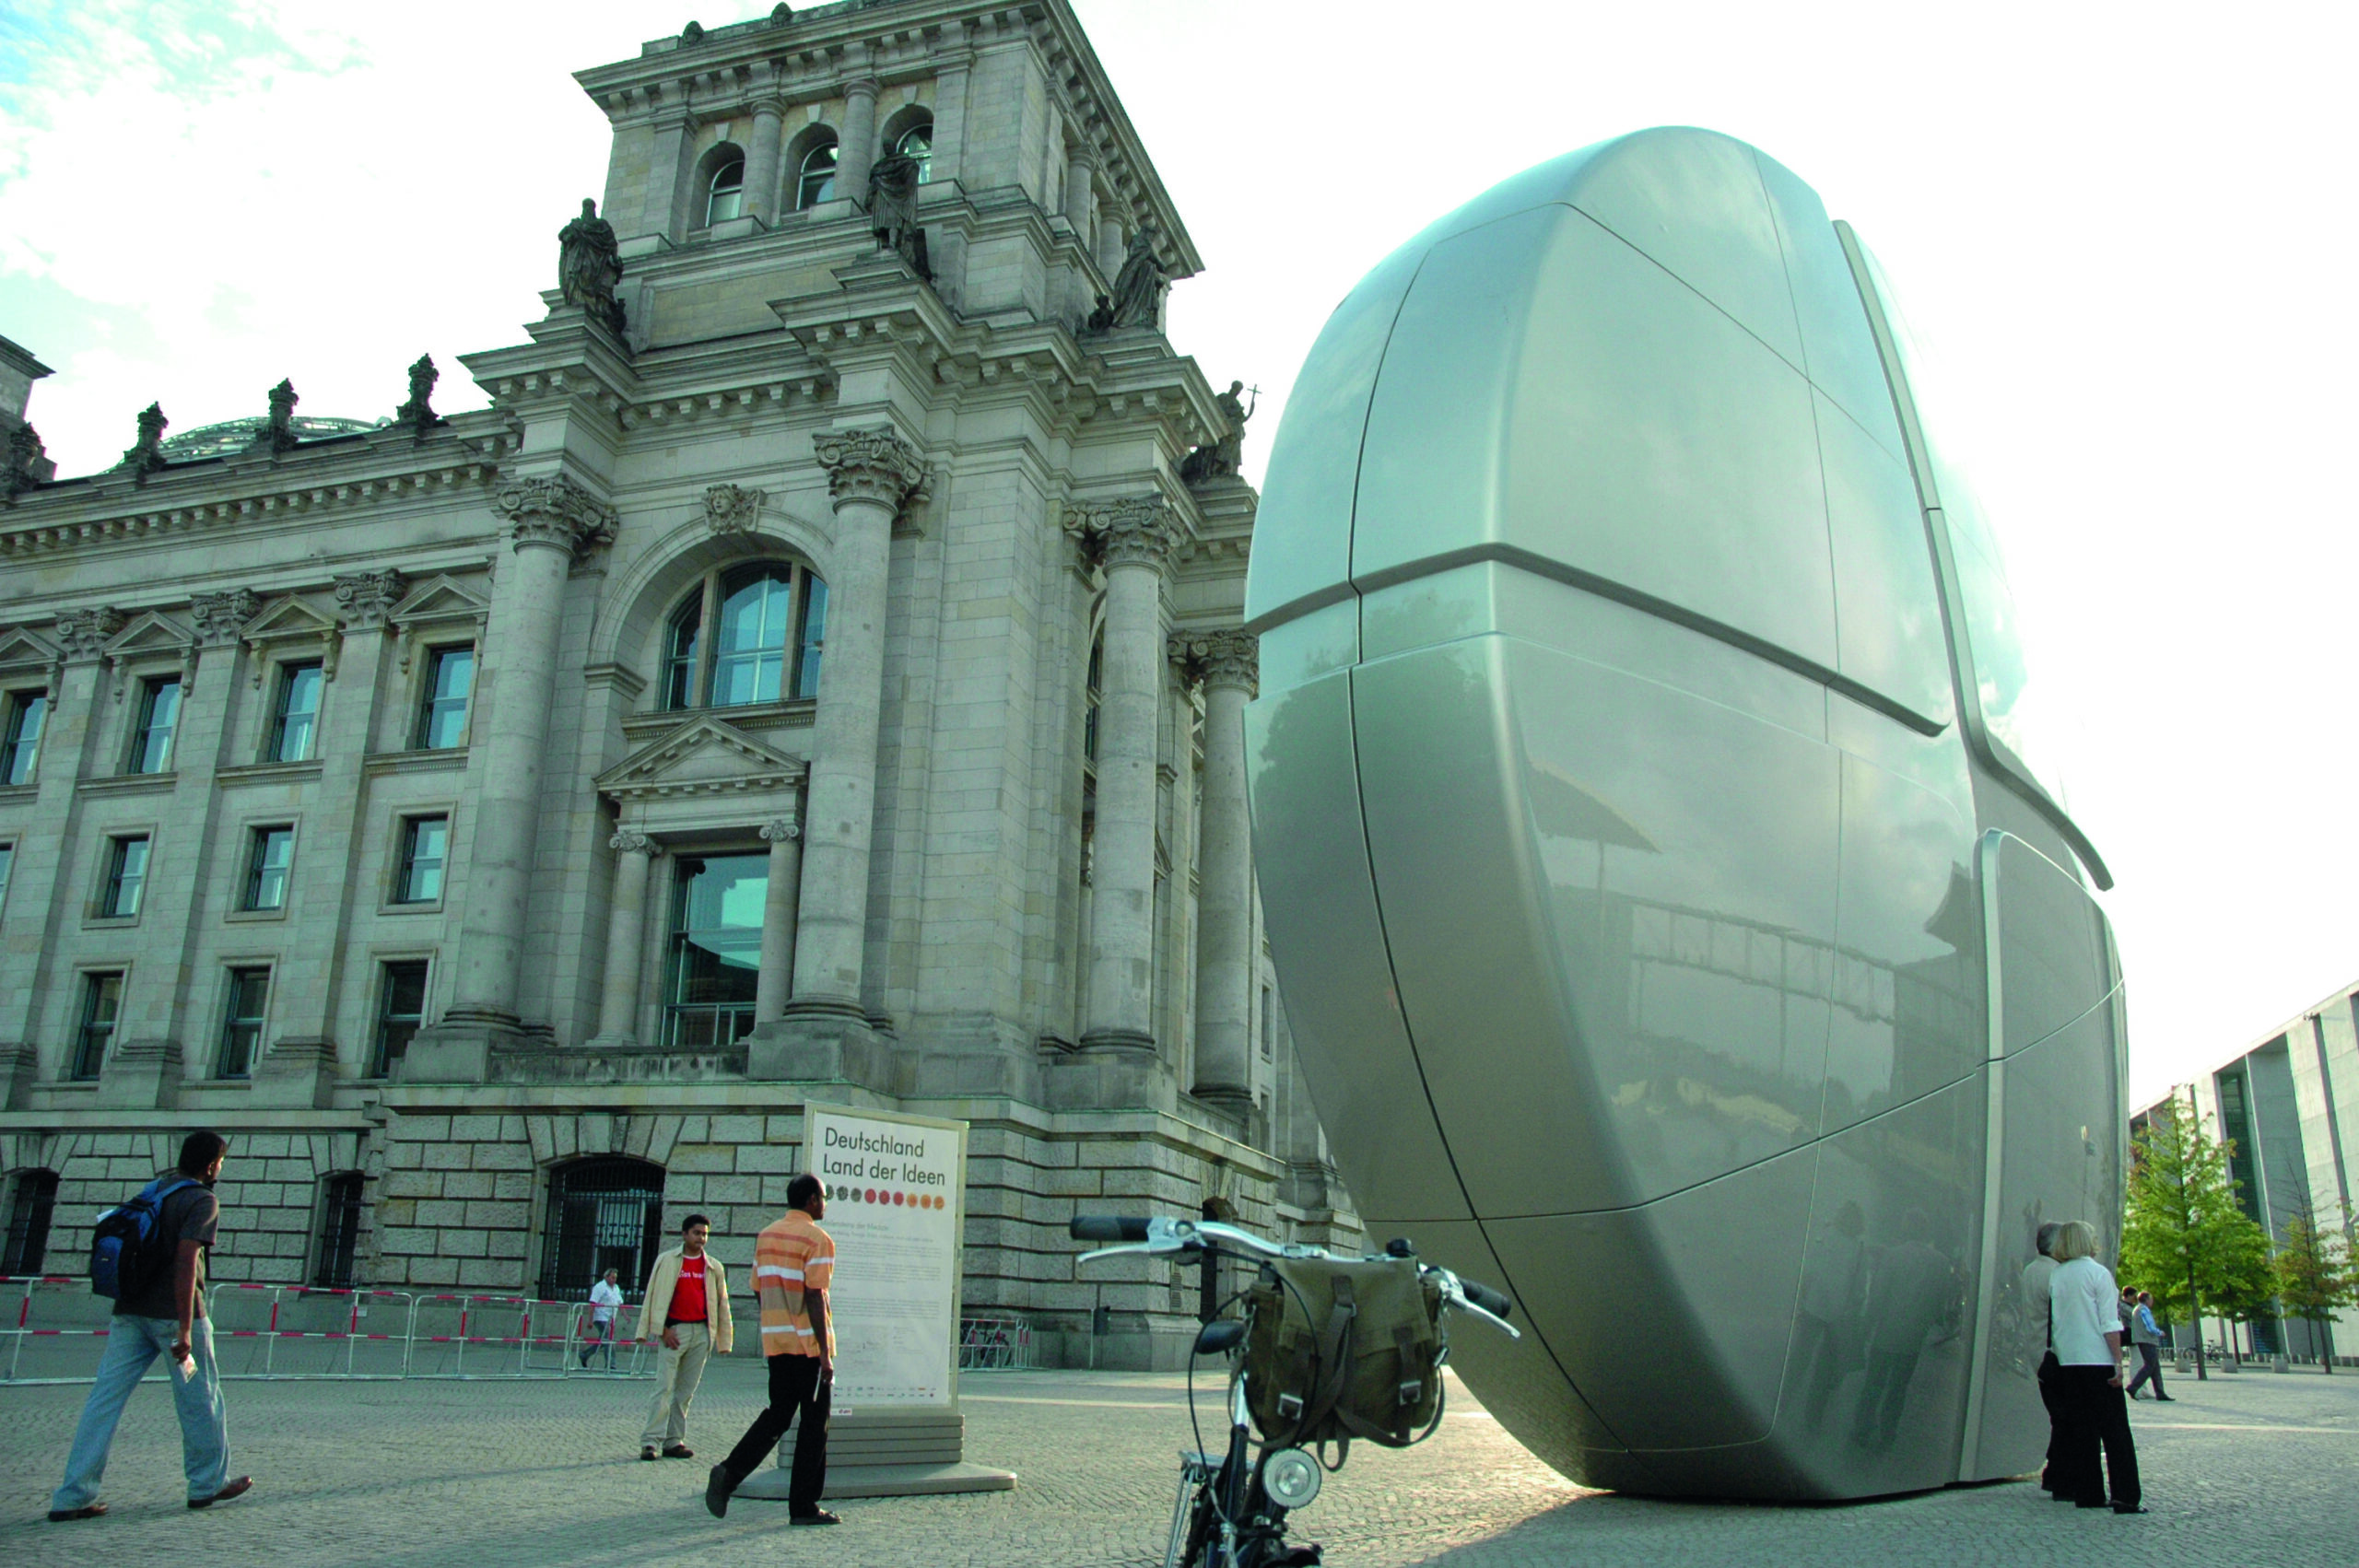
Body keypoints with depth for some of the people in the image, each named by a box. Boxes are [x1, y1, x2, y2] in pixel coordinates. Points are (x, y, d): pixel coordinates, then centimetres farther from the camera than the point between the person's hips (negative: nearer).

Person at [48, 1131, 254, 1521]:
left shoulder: (155, 1189, 14)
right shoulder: (202, 1201, -10)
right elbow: (185, 1262, -20)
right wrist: (185, 1330, -21)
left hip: (130, 1310, 7)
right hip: (171, 1312, -7)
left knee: (105, 1398, 4)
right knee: (200, 1397, 7)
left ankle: (73, 1496, 2)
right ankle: (208, 1483, 19)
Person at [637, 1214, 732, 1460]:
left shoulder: (714, 1267, 11)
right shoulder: (667, 1260, 5)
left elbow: (722, 1304, 13)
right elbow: (656, 1296, 2)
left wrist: (723, 1340, 8)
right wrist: (665, 1328, -9)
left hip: (702, 1332, 3)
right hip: (674, 1330, -3)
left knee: (686, 1391, 5)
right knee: (664, 1387, -10)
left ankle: (674, 1441, 9)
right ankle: (649, 1441, -10)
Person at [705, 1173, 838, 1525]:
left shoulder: (766, 1236, 11)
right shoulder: (817, 1240, -11)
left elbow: (760, 1290, 14)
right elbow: (815, 1298, -17)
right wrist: (825, 1354, -16)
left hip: (776, 1341, 7)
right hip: (808, 1343, -7)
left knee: (777, 1415, 15)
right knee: (813, 1422, 3)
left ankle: (729, 1472, -4)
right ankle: (803, 1506, 6)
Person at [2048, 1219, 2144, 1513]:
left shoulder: (2056, 1276, 7)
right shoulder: (2098, 1273, -7)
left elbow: (2053, 1318, 9)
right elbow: (2110, 1323, -11)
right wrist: (2118, 1362, -10)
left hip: (2066, 1362, 5)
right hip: (2098, 1360, -5)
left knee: (2079, 1430, 8)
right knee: (2115, 1430, -1)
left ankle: (2087, 1492, 9)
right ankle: (2125, 1497, -4)